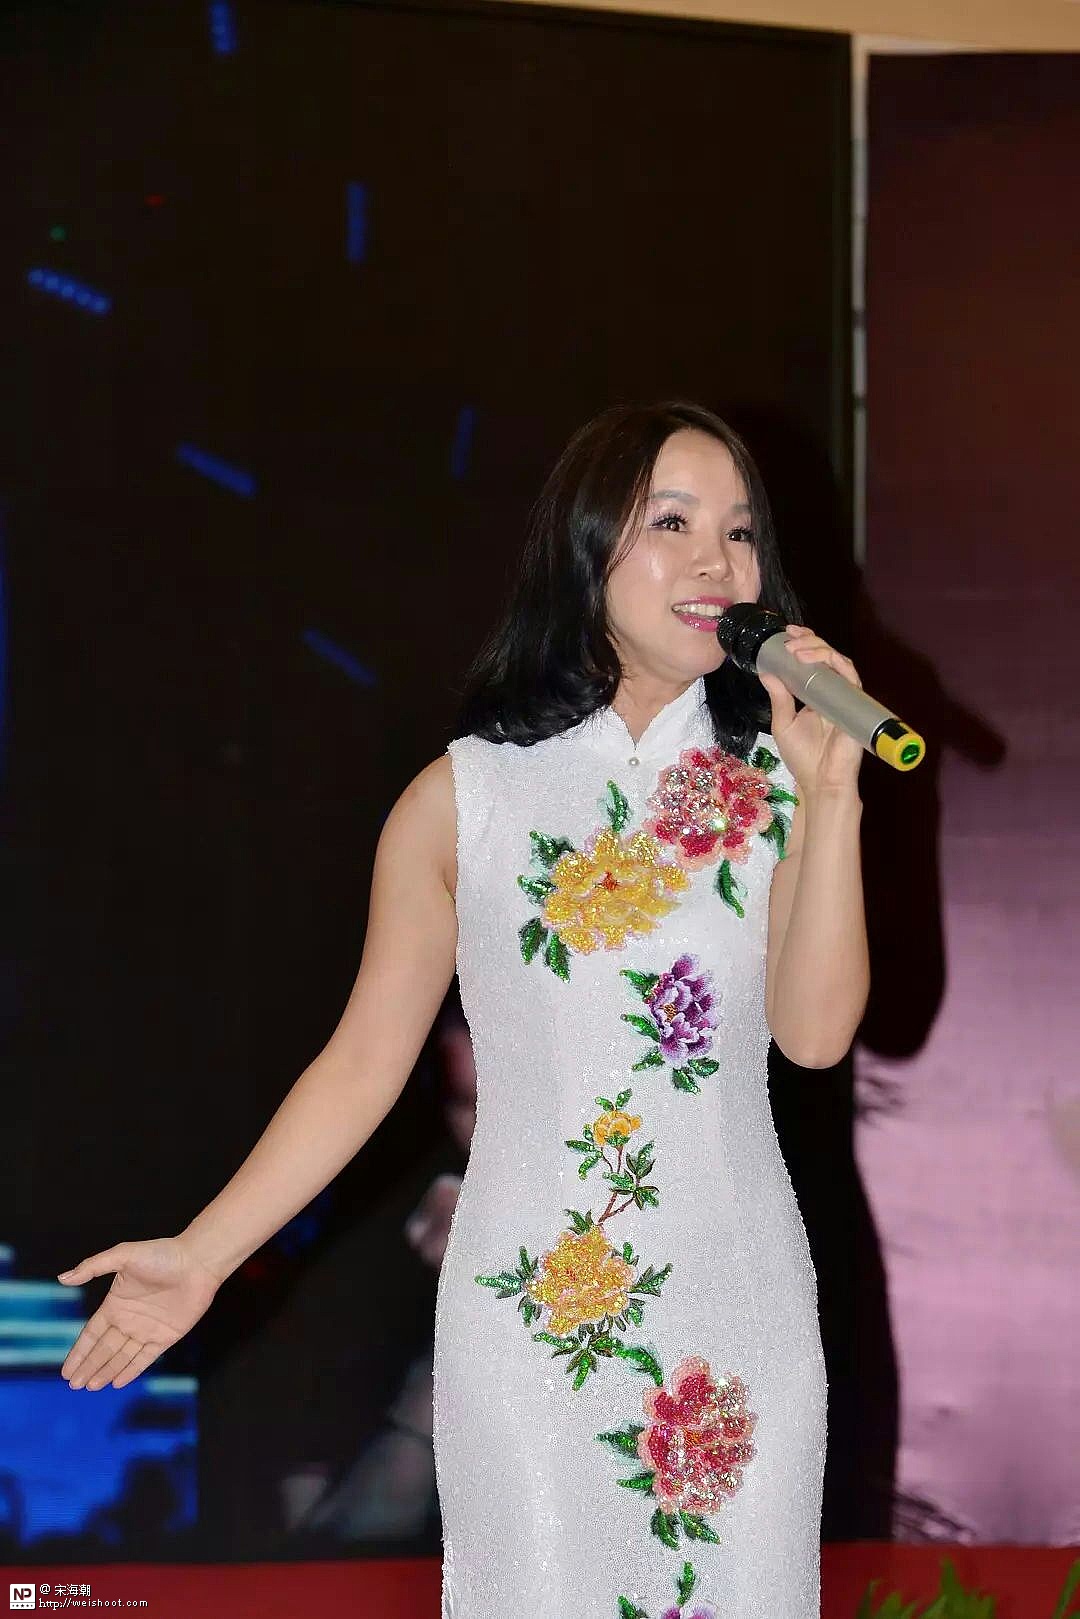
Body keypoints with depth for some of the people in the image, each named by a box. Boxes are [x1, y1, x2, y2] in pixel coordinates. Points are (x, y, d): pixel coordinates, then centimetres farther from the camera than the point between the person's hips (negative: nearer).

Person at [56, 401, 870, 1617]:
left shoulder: (775, 780, 2)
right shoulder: (465, 798, -3)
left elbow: (815, 1034, -9)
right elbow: (366, 1060, 0)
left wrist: (830, 793, -17)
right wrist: (199, 1256, -4)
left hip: (740, 1311, 2)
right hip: (531, 1320, -2)